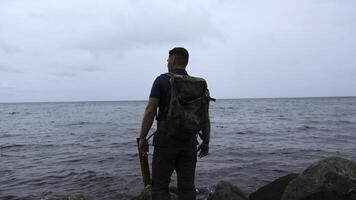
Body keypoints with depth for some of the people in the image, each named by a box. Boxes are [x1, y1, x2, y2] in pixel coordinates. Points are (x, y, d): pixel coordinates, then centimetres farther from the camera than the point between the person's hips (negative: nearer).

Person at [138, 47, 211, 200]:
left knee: (159, 187, 7)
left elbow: (150, 111, -11)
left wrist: (142, 138, -4)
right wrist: (206, 142, 17)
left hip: (165, 143, -3)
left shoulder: (162, 80, -5)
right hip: (189, 144, 4)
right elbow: (206, 119, 7)